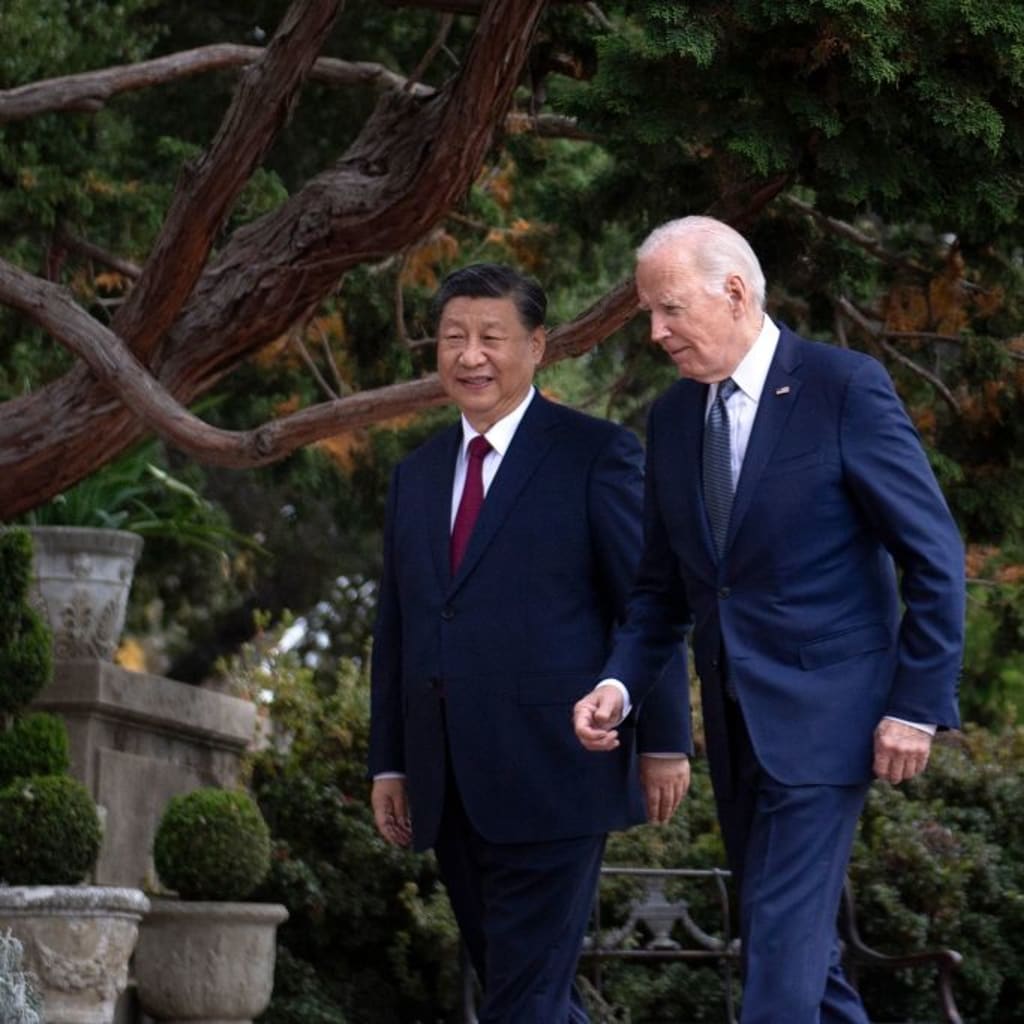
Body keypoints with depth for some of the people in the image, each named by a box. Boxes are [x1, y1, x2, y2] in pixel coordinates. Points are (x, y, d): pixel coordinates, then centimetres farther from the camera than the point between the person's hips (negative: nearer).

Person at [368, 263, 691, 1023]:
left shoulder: (596, 455, -2)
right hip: (449, 789, 6)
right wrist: (389, 762, 14)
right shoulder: (417, 475, 17)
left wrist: (664, 742, -7)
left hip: (550, 775, -6)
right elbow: (396, 626, 18)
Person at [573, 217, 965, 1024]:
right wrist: (619, 684, -4)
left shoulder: (846, 388, -11)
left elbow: (934, 557, -9)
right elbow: (664, 585, 13)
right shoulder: (672, 419, 8)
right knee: (796, 933, 13)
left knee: (782, 936, -12)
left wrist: (918, 704, -12)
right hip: (736, 721, 7)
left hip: (823, 714, -7)